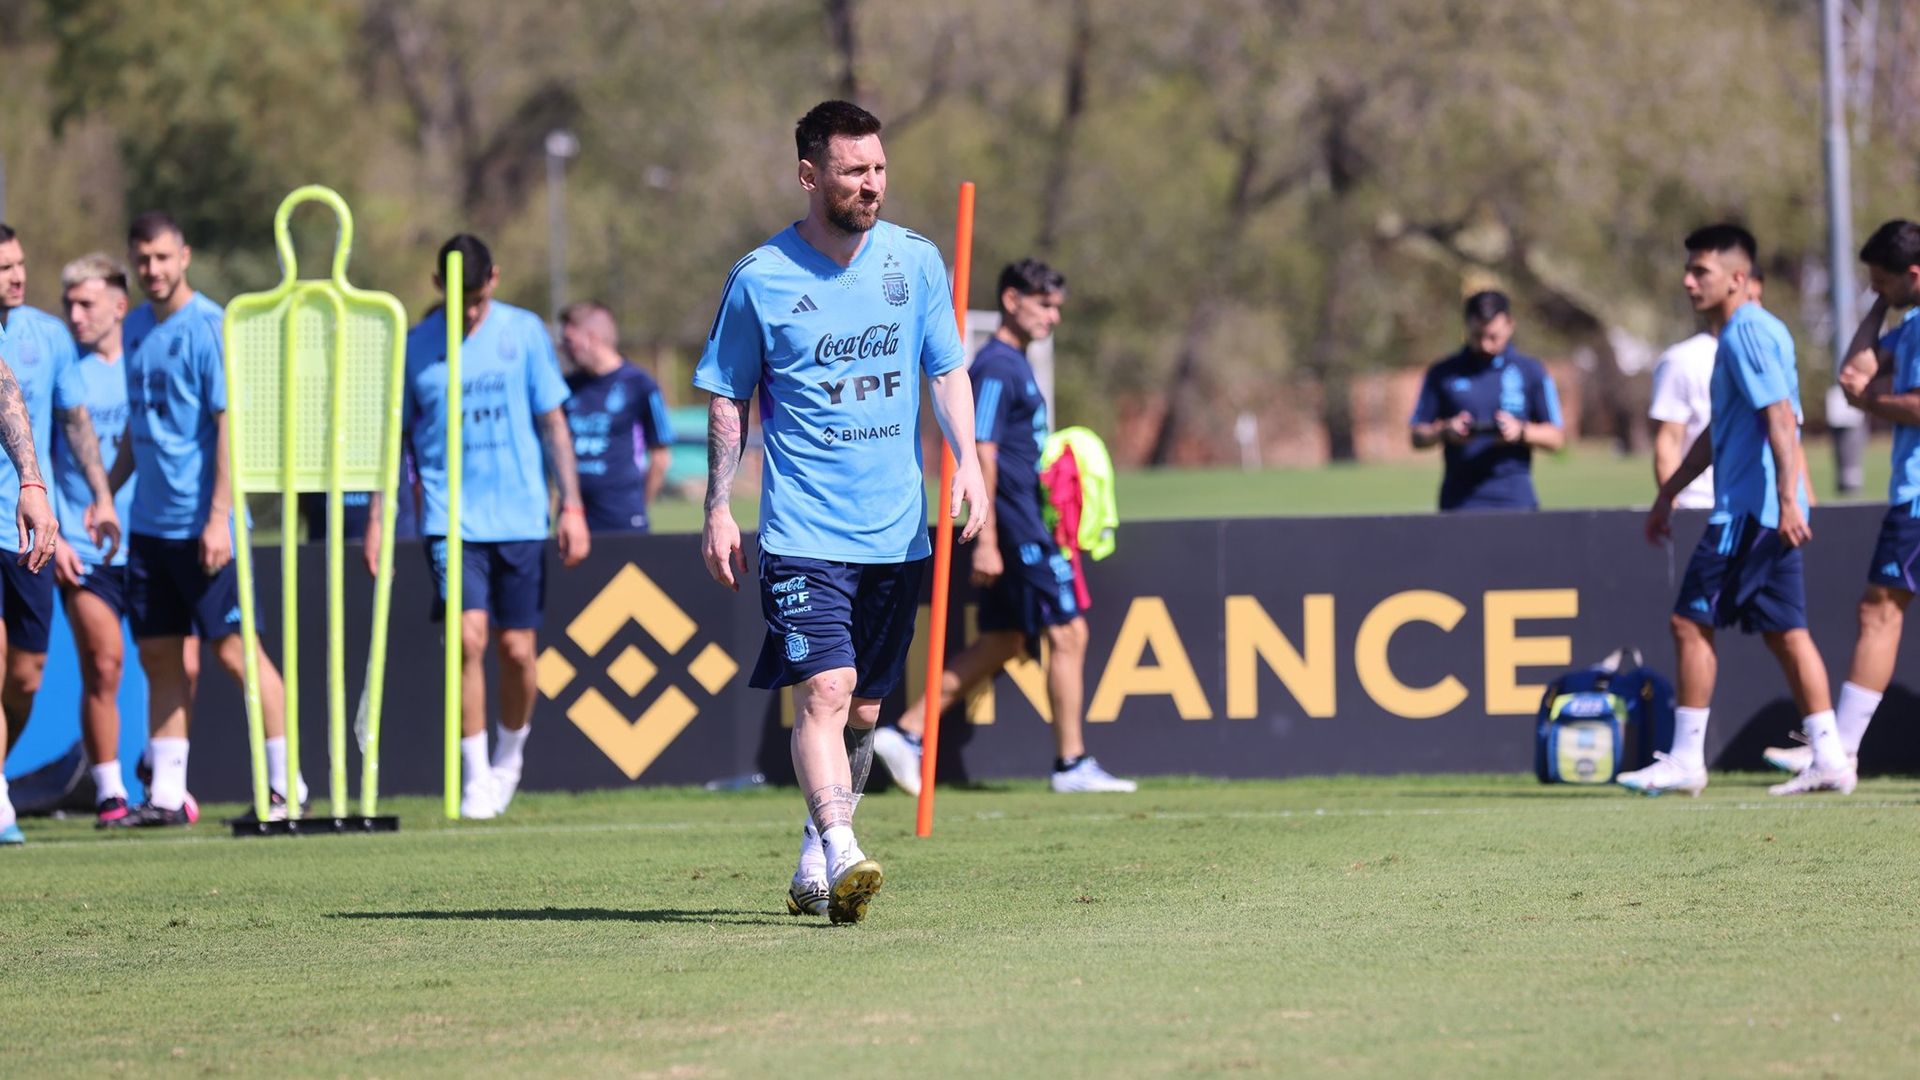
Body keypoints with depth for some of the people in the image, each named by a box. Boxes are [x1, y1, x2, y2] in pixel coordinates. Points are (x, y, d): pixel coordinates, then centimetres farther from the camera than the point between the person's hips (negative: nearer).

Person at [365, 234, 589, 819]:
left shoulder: (524, 332, 3)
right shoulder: (414, 348, 2)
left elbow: (552, 421, 7)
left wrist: (572, 506, 2)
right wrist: (376, 517, 4)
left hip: (519, 519, 1)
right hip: (451, 521, -1)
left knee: (517, 649, 2)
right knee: (469, 637, -16)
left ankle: (509, 756, 28)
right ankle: (475, 777, -8)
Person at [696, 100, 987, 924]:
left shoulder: (915, 261, 5)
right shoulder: (759, 278, -4)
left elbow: (947, 370, 12)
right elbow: (728, 400, 3)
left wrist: (967, 460, -4)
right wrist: (718, 511, -1)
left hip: (896, 531, 4)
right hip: (804, 533, -4)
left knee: (862, 710, 11)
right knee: (824, 690, -19)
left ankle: (816, 855, 27)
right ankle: (842, 860, -28)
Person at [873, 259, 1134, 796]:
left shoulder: (1014, 365, 17)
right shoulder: (996, 368, -14)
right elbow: (981, 457, -19)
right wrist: (986, 542, -22)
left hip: (1022, 522, 10)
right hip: (1013, 525, -10)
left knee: (1002, 642, 12)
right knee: (1067, 632, -6)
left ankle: (905, 734, 12)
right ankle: (1072, 764, -1)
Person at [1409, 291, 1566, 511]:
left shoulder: (1531, 372, 8)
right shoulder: (1443, 374, 8)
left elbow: (1556, 437, 7)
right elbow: (1418, 438, 9)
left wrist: (1521, 431, -12)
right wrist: (1445, 432, -12)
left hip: (1515, 500, 0)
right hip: (1459, 501, 0)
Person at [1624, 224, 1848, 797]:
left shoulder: (1749, 333, -12)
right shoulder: (1741, 333, 20)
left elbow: (1781, 417, -21)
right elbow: (1718, 433, 29)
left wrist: (1788, 499, -27)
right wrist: (1669, 493, 32)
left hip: (1747, 510, -10)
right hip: (1770, 512, 10)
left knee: (1691, 620, -5)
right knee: (1785, 631, 7)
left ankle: (1685, 759, -3)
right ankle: (1830, 758, 3)